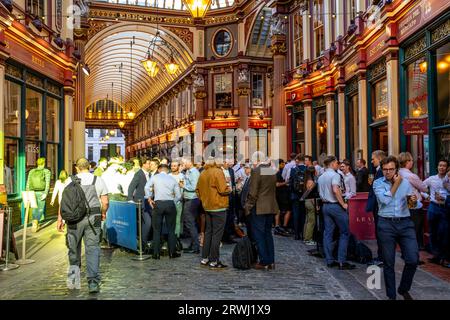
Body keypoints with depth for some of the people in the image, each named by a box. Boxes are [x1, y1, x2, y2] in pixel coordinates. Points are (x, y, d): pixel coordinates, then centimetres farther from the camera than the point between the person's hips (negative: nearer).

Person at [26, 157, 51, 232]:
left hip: (33, 192, 4)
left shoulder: (31, 171, 7)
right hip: (41, 193, -4)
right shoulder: (47, 171, -3)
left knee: (34, 209, 18)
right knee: (40, 209, 3)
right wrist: (45, 194, -18)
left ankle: (36, 225, 26)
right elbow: (47, 183, -15)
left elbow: (28, 183, 5)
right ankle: (34, 225, -14)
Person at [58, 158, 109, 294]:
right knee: (92, 248, 2)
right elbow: (105, 202, 3)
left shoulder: (70, 181, 2)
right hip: (93, 219, 0)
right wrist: (103, 213, 21)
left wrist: (60, 219, 4)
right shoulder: (98, 180, 4)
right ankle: (93, 282, -1)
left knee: (74, 247, 18)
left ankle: (74, 273, 18)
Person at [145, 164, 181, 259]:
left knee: (157, 230, 7)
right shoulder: (173, 179, 9)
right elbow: (178, 196, 5)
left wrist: (149, 198, 4)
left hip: (158, 204, -1)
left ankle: (156, 254, 9)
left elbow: (147, 188, -8)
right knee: (171, 229, 9)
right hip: (170, 204, 1)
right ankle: (172, 253, 14)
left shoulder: (154, 177, 5)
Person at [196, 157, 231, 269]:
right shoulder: (218, 172, -14)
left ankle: (204, 258, 23)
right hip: (218, 207, -8)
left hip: (207, 207, 8)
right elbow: (223, 190, -19)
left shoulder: (203, 173, 9)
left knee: (208, 232, 17)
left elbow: (198, 190, 14)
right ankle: (214, 261, 1)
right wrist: (229, 189, 0)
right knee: (217, 234, -2)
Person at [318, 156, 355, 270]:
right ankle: (342, 261, -3)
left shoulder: (321, 177, 14)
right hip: (336, 205, -8)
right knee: (344, 233, 0)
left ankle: (329, 261, 12)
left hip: (325, 206, 8)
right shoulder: (335, 175, -12)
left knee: (328, 233, 9)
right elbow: (335, 190, -26)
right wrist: (343, 204, -19)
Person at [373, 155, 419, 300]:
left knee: (413, 260, -4)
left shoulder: (405, 182, 8)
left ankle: (404, 289, 22)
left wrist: (414, 200, -9)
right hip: (386, 224, -2)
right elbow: (385, 200, -16)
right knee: (389, 263, 6)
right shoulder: (378, 183, 0)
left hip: (405, 223, 2)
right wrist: (396, 184, -8)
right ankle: (391, 295, 21)